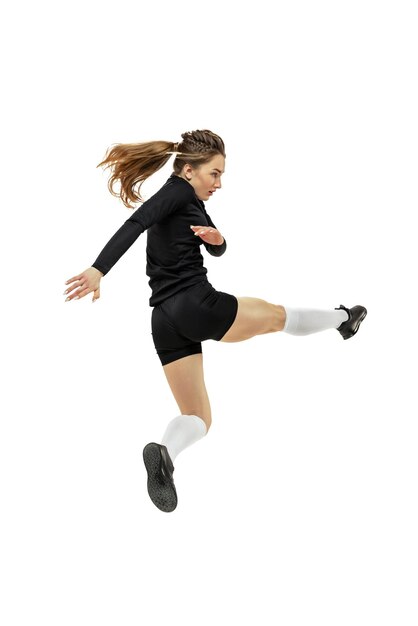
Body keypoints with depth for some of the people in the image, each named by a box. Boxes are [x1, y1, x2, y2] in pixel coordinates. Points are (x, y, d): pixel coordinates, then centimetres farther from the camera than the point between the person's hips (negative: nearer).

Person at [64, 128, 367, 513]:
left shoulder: (187, 201, 21)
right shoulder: (178, 191, -7)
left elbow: (218, 251, 25)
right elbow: (134, 225, -23)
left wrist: (216, 237, 0)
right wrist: (98, 270, -36)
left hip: (166, 323, 9)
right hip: (198, 306, -9)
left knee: (197, 419, 9)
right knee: (275, 314, 20)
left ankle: (164, 452, -22)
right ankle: (343, 319, 44)